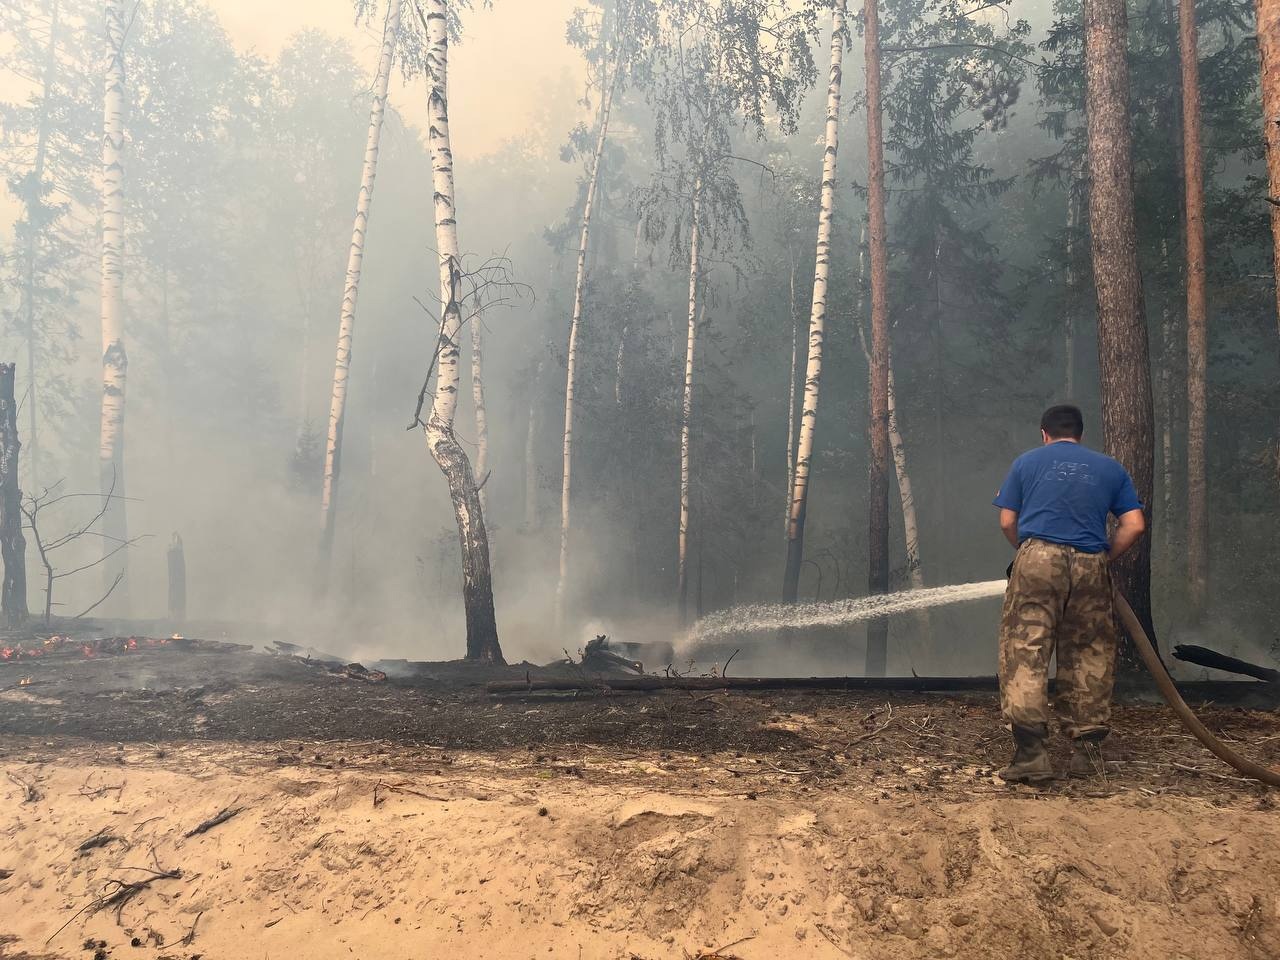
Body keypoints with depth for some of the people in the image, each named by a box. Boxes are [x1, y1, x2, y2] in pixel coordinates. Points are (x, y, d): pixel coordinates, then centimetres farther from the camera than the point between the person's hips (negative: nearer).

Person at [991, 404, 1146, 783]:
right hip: (1090, 566, 3)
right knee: (1089, 657, 13)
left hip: (1037, 558, -2)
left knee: (1025, 653, -4)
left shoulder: (1027, 462, 15)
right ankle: (1085, 748, 17)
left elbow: (1007, 522, 11)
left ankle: (1030, 752, -12)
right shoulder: (1110, 468, 19)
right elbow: (1134, 526, 9)